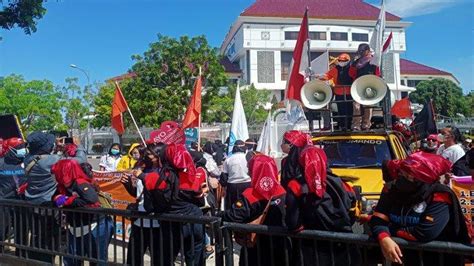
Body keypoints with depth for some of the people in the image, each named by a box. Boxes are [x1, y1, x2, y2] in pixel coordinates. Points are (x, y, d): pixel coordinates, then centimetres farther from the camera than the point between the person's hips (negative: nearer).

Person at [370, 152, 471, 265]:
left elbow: (425, 233, -27)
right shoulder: (391, 188, -5)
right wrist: (384, 239, -31)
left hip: (434, 255, -2)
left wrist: (389, 229, -18)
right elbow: (378, 219, -11)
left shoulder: (440, 196, -19)